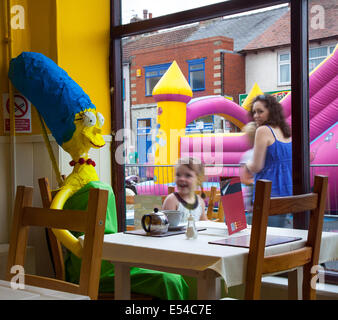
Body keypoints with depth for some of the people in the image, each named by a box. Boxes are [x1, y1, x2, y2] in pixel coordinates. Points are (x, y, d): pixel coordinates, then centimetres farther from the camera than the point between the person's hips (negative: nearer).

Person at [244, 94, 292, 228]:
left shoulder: (263, 130, -9)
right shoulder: (287, 132, 12)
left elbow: (256, 166, -12)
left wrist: (246, 164, 9)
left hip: (269, 192, -8)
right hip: (287, 192, 8)